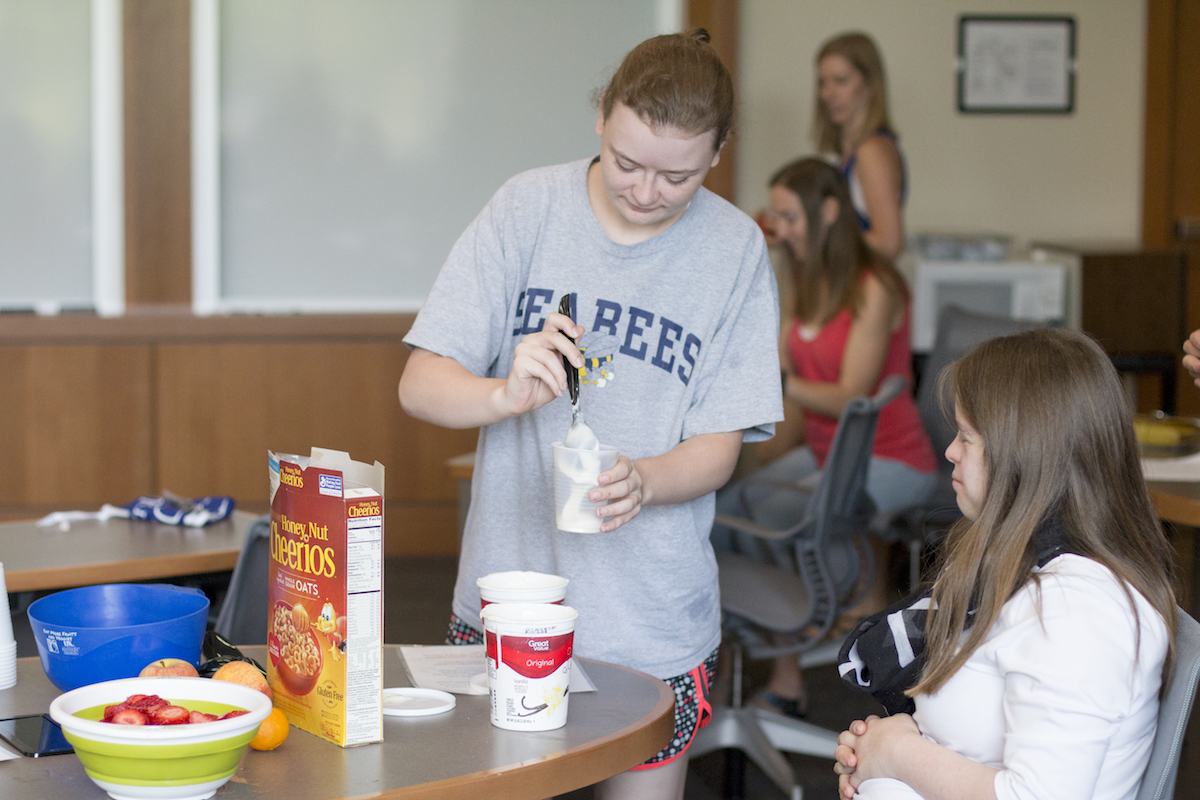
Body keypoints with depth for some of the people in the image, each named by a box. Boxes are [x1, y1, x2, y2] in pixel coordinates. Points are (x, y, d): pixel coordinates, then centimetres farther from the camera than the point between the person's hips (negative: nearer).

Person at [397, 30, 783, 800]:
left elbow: (719, 448, -4)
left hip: (654, 627, 0)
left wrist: (644, 481, -25)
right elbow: (420, 385, -6)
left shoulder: (735, 250, -4)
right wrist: (506, 395, -27)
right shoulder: (528, 208, -4)